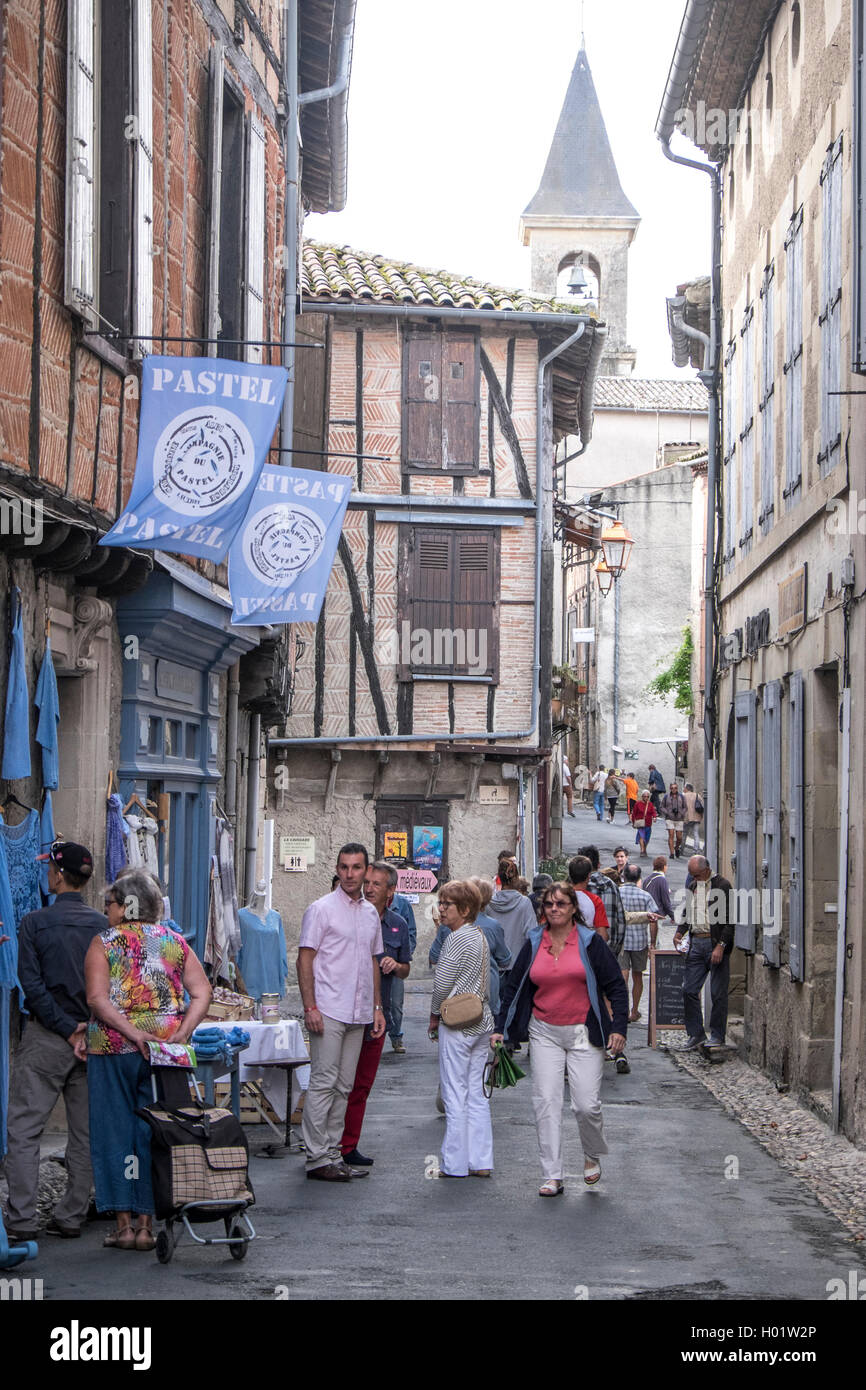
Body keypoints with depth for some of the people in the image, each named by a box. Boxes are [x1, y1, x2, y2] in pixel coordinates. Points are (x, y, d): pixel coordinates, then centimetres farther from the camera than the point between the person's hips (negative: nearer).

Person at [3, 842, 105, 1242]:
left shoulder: (34, 923, -7)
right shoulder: (103, 925, 3)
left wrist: (66, 1028, -11)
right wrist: (86, 1026, 6)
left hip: (46, 1038, -4)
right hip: (94, 1039, 4)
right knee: (85, 1133, 11)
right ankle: (71, 1216, 14)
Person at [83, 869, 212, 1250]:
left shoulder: (104, 943, -1)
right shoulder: (175, 941, 9)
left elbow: (97, 998, -13)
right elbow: (202, 993, -1)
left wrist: (132, 1033, -16)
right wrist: (181, 1032, -9)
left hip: (114, 1047, -3)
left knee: (116, 1132, 5)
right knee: (154, 1133, 8)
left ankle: (124, 1225, 4)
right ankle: (146, 1225, 8)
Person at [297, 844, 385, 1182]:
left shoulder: (371, 912, 15)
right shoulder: (322, 909, -5)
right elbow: (305, 959, -8)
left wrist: (377, 1007, 16)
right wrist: (310, 1006, -15)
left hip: (359, 1014, 6)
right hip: (328, 1011, -6)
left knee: (344, 1086, 9)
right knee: (323, 1083, -7)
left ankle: (333, 1152, 14)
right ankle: (317, 1158, -5)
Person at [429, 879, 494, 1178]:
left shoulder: (457, 938, -15)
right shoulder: (480, 935, 12)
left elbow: (442, 984, -15)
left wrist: (435, 1016, 1)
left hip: (457, 1025, -9)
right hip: (482, 1022, 9)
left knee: (455, 1095, -2)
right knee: (477, 1094, 11)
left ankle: (455, 1165, 2)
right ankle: (480, 1161, 12)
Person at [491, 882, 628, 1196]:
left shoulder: (590, 942, -1)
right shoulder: (533, 944, 7)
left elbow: (615, 987, 1)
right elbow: (513, 988, 15)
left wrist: (618, 1028, -8)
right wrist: (501, 1028, 10)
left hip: (583, 1034, -3)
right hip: (545, 1034, 3)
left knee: (587, 1105, -6)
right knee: (546, 1102, -4)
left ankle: (592, 1157, 23)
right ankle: (552, 1176, 1)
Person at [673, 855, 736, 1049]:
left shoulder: (722, 885, -7)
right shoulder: (692, 886, 14)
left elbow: (729, 919, -10)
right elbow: (686, 913, 24)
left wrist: (720, 946, -16)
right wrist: (679, 931, 6)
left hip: (716, 944, -6)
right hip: (696, 944, 6)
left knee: (718, 993, -1)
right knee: (689, 990, 2)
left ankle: (717, 1036, 9)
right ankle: (696, 1035, 10)